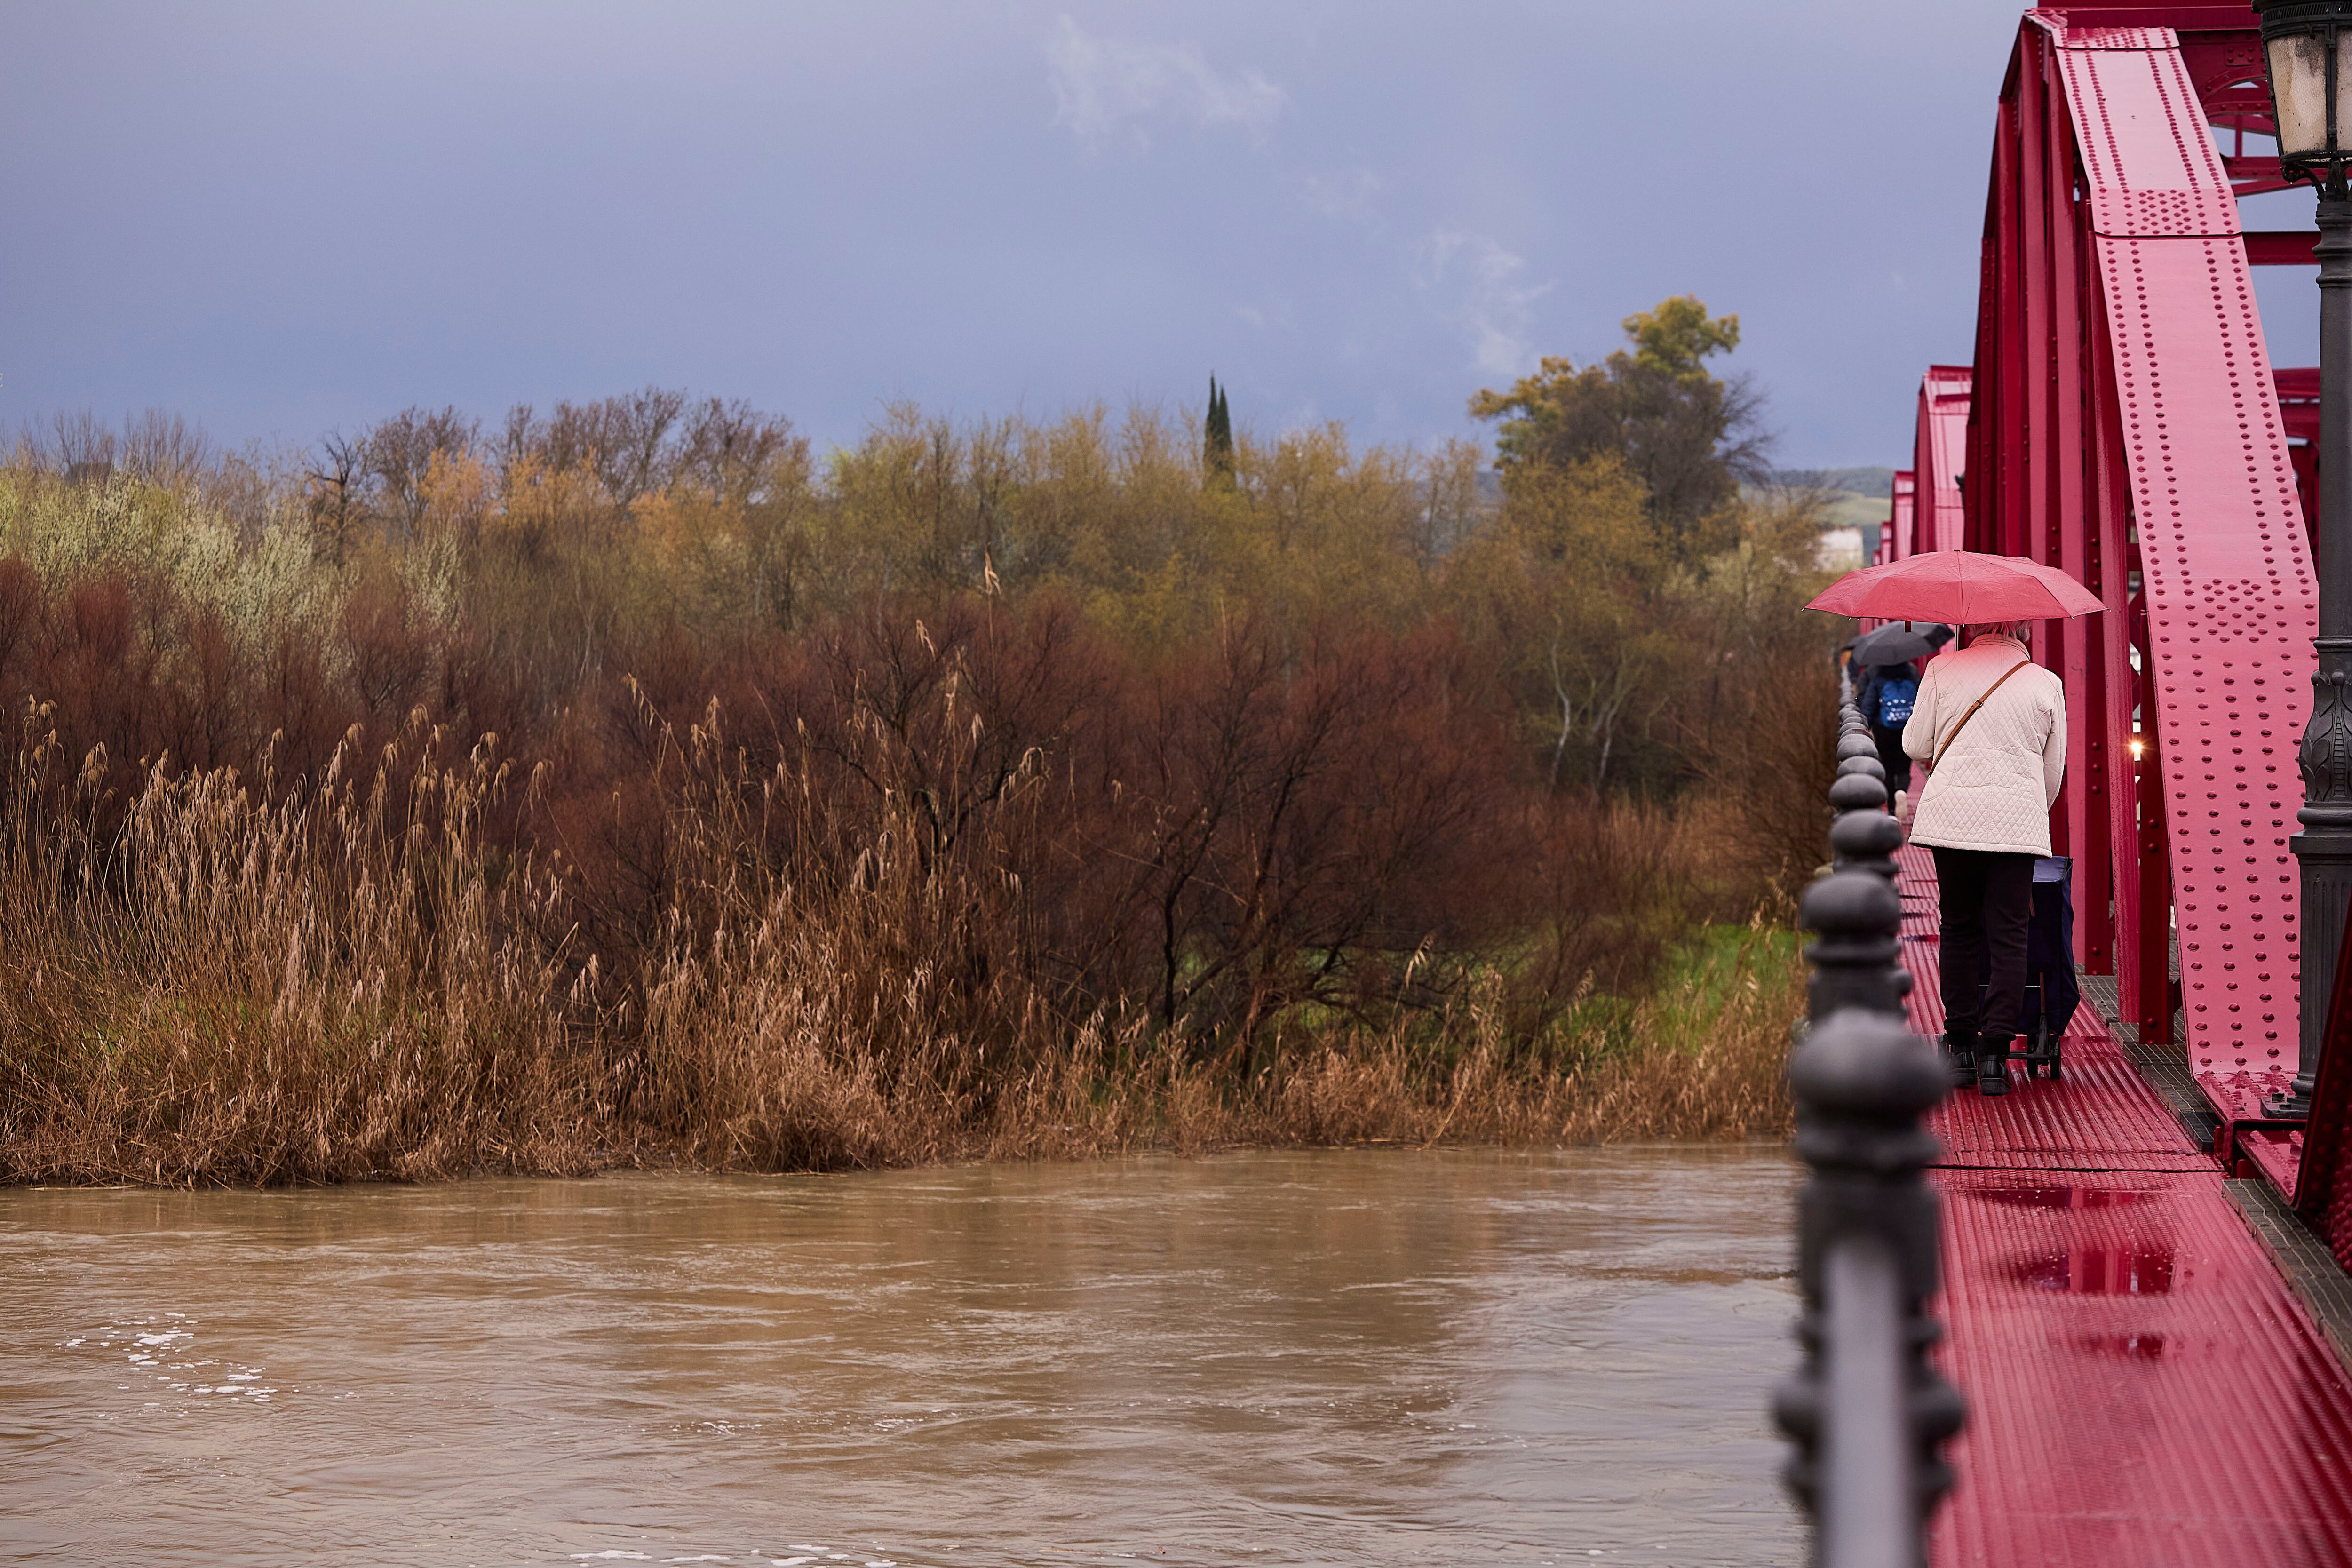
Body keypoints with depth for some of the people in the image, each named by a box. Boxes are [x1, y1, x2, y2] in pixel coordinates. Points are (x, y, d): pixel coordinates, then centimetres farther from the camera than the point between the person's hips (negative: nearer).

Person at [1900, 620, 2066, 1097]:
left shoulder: (1942, 671, 4)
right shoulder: (2046, 683, 6)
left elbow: (1916, 746, 6)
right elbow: (2054, 771, 11)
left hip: (1953, 816, 1)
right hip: (2018, 822, 0)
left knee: (1959, 929, 12)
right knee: (2008, 936, 1)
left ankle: (1961, 1045, 14)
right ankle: (1994, 1050, -5)